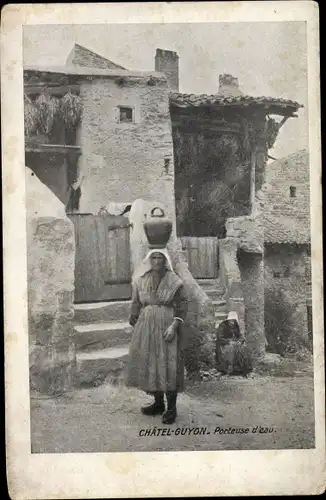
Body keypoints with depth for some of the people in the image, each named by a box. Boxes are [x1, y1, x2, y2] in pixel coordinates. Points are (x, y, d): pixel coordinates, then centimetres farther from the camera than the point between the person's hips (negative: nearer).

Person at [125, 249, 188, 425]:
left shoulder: (173, 281, -5)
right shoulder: (141, 281, 5)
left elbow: (181, 306, -7)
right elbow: (136, 304, 10)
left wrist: (174, 326, -17)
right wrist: (135, 327, 7)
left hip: (166, 327, -4)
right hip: (146, 326, 4)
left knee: (168, 365, -4)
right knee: (148, 363, 8)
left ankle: (171, 407, 5)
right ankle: (158, 403, 23)